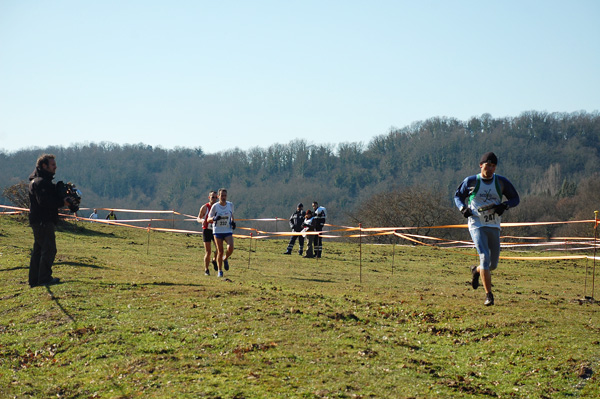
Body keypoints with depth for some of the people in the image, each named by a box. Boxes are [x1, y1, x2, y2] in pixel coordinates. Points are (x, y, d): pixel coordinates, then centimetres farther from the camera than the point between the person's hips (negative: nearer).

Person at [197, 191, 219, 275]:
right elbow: (198, 218, 1)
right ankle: (206, 270, 9)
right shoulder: (204, 207, -4)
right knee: (208, 252, -4)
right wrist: (202, 220, -22)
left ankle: (214, 260, 16)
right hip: (207, 230, -3)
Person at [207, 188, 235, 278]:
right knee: (220, 252, -1)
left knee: (230, 248, -19)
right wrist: (214, 218, -23)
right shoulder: (215, 206, -6)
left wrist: (233, 222, 4)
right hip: (217, 231, -2)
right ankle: (220, 271, 14)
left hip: (228, 231, 2)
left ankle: (225, 259, 15)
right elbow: (208, 219, -1)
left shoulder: (230, 205, 2)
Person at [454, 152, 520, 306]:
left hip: (494, 226, 3)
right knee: (485, 257, -19)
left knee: (493, 264, 6)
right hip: (476, 225, -3)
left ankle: (476, 270, 42)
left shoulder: (501, 182, 3)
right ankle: (488, 295, -13)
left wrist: (505, 205, -10)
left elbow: (515, 198, 11)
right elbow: (458, 195, 13)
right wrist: (463, 208, -7)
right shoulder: (471, 181, -1)